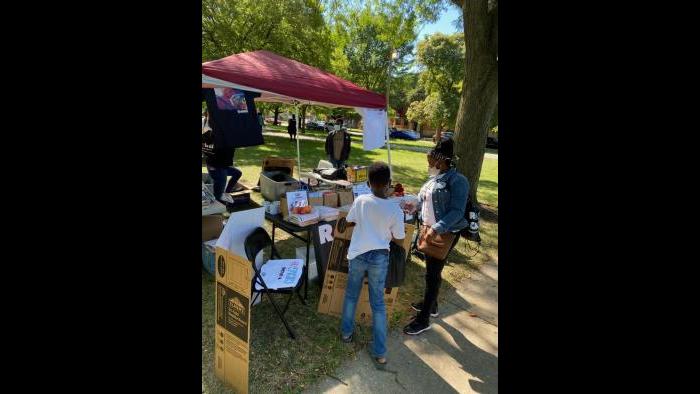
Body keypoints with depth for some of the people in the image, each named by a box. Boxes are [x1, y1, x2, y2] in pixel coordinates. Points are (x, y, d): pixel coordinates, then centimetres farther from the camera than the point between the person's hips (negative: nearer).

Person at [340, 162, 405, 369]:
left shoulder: (360, 200, -10)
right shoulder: (395, 209, -14)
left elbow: (349, 222, 5)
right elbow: (399, 239, -4)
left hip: (358, 254, 1)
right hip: (379, 258, -1)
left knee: (351, 295, 22)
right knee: (378, 303, 10)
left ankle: (347, 333, 38)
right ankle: (380, 352, 18)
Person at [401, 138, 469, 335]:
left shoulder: (457, 180, -19)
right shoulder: (434, 179, 6)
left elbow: (457, 211, -24)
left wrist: (437, 229, -33)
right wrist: (414, 206, -2)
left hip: (446, 234, -8)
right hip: (430, 230, 9)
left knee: (433, 274, -1)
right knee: (431, 269, 21)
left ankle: (423, 319, 12)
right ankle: (431, 304, 41)